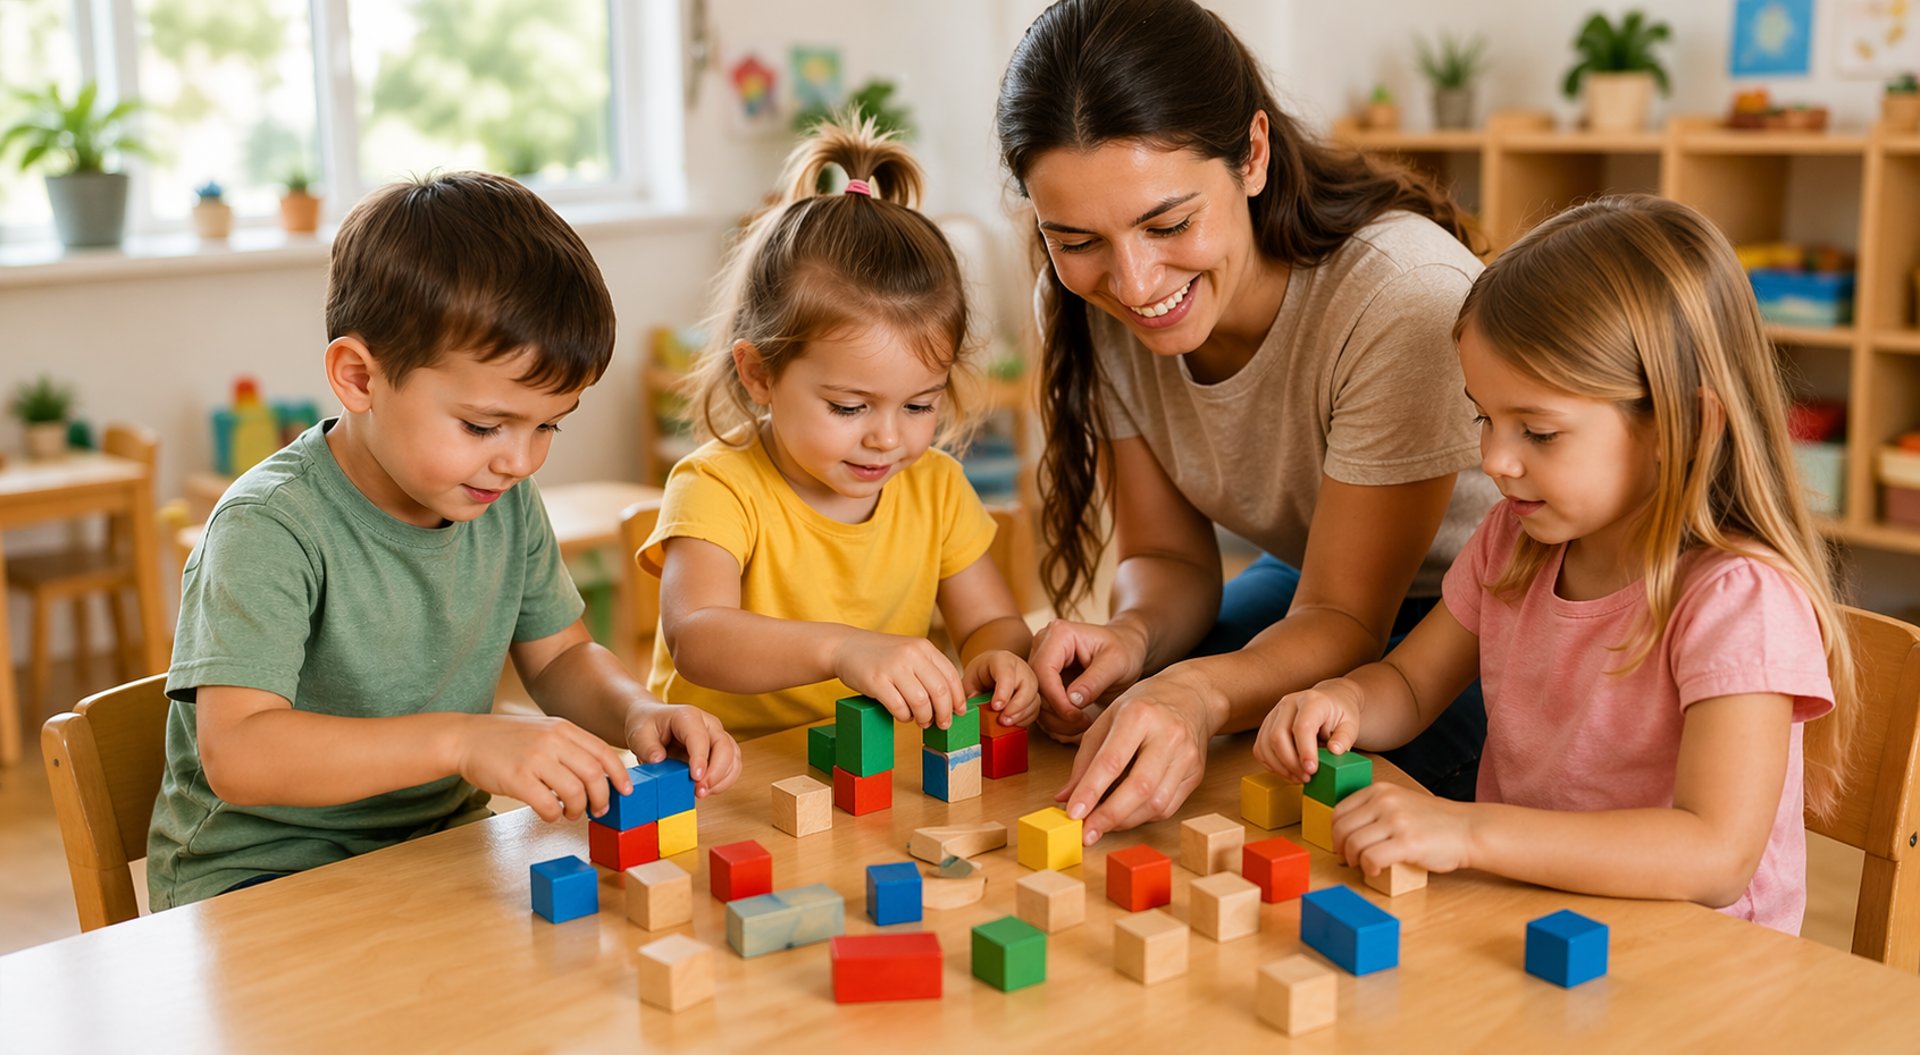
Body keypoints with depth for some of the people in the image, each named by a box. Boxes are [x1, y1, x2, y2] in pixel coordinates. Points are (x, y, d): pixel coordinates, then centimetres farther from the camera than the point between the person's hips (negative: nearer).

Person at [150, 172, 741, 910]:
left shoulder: (506, 502, 0)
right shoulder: (271, 530, -22)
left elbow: (558, 655, 14)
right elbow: (236, 754, -32)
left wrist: (637, 711, -10)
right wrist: (460, 741, -41)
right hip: (263, 876, -6)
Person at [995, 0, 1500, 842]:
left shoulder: (1403, 297, -33)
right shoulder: (1092, 303, -16)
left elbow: (1348, 622, -27)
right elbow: (1169, 556, -7)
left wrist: (1201, 693, -48)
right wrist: (1133, 638, -31)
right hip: (1317, 589, 4)